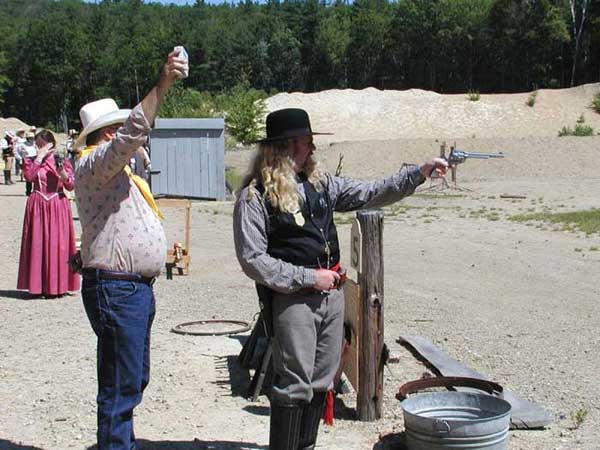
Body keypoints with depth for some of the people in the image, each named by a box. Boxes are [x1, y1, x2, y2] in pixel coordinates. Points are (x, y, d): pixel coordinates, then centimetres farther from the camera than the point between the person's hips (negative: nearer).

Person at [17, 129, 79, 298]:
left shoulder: (62, 161, 6)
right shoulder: (31, 161, 7)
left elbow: (70, 186, 0)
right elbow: (29, 176, -14)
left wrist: (63, 173, -18)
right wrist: (40, 156, -13)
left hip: (58, 207, 0)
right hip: (38, 207, 1)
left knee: (58, 244, -1)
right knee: (38, 244, 0)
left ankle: (58, 285, 6)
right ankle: (38, 285, 6)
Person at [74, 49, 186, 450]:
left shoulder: (117, 172, 22)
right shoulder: (93, 164, -11)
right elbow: (133, 131, -27)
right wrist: (163, 85, -33)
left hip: (136, 287, 10)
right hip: (116, 289, -10)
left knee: (135, 379, 18)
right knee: (121, 383, -7)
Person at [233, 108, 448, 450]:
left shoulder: (320, 184, 10)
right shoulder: (255, 196, -10)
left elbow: (370, 194, 13)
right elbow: (252, 259, -14)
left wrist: (418, 174, 4)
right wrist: (308, 277, -14)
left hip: (332, 295, 7)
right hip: (292, 300, -7)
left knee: (321, 383, 14)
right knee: (295, 386, -4)